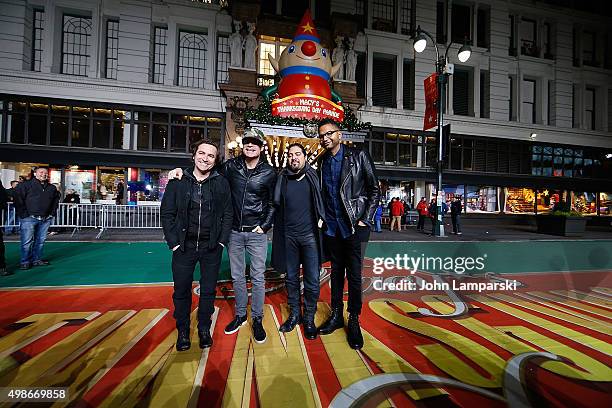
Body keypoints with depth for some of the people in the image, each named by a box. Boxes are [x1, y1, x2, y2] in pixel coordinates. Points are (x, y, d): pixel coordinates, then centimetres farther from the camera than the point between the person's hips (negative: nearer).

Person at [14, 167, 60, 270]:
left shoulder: (52, 188, 13)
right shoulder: (24, 185, -1)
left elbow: (56, 200, 26)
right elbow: (18, 200, -6)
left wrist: (53, 212, 16)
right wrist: (23, 214, -10)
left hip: (45, 219, 4)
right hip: (29, 218, -4)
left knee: (41, 240, 8)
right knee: (27, 241, -4)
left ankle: (37, 259, 18)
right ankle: (25, 262, 5)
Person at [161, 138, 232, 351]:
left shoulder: (221, 183, -1)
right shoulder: (178, 181, -2)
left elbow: (227, 215, 1)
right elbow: (167, 213, 0)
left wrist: (222, 242, -5)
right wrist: (173, 243, -5)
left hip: (212, 247, 0)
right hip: (184, 246, 0)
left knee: (208, 290, 12)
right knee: (181, 290, 11)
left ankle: (204, 329, 33)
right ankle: (183, 331, 32)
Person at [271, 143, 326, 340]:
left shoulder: (314, 176, 2)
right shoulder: (282, 179, 7)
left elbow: (323, 200, 8)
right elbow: (276, 204, 14)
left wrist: (321, 218, -3)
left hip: (310, 235, -2)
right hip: (289, 236, 2)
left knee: (312, 281, 3)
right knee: (291, 278, 13)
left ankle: (309, 318, 21)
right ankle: (294, 314, 30)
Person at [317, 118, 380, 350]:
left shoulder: (358, 156, -3)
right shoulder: (322, 162, 9)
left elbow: (374, 189, -3)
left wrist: (365, 220, -10)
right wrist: (323, 220, 6)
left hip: (355, 226, -4)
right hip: (332, 227, 4)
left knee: (354, 274, 2)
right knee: (336, 272, 14)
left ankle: (354, 320, 20)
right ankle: (336, 315, 29)